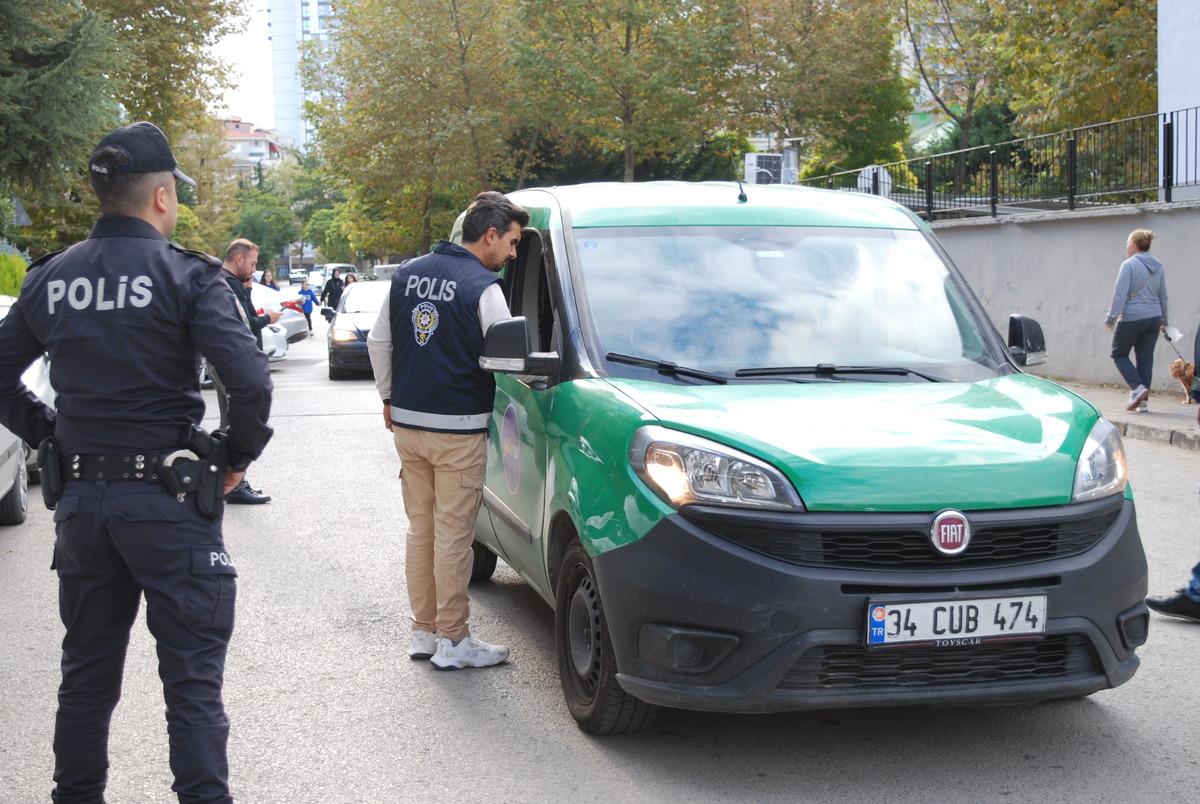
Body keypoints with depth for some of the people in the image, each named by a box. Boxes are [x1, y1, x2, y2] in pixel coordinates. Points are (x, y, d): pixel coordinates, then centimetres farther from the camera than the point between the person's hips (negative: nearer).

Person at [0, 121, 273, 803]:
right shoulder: (186, 276, -10)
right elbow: (251, 382, -20)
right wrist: (238, 458, -5)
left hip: (79, 498, 5)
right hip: (168, 496, -5)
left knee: (87, 673, 19)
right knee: (192, 678, 2)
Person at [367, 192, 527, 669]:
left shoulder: (407, 274, 9)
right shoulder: (482, 286, -13)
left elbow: (378, 342, 15)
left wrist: (389, 399, 23)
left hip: (406, 424, 7)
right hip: (458, 430, -7)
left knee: (420, 528, 15)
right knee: (453, 535, 0)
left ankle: (423, 631, 21)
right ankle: (453, 641, 6)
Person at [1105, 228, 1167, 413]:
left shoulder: (1129, 265, -11)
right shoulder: (1158, 267, 11)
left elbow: (1120, 294, -15)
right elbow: (1163, 297, 17)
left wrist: (1111, 318, -12)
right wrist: (1163, 321, 25)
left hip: (1131, 318, -6)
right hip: (1153, 318, 6)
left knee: (1119, 354, 9)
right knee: (1146, 358, 9)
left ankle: (1138, 388, -9)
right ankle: (1143, 401, 9)